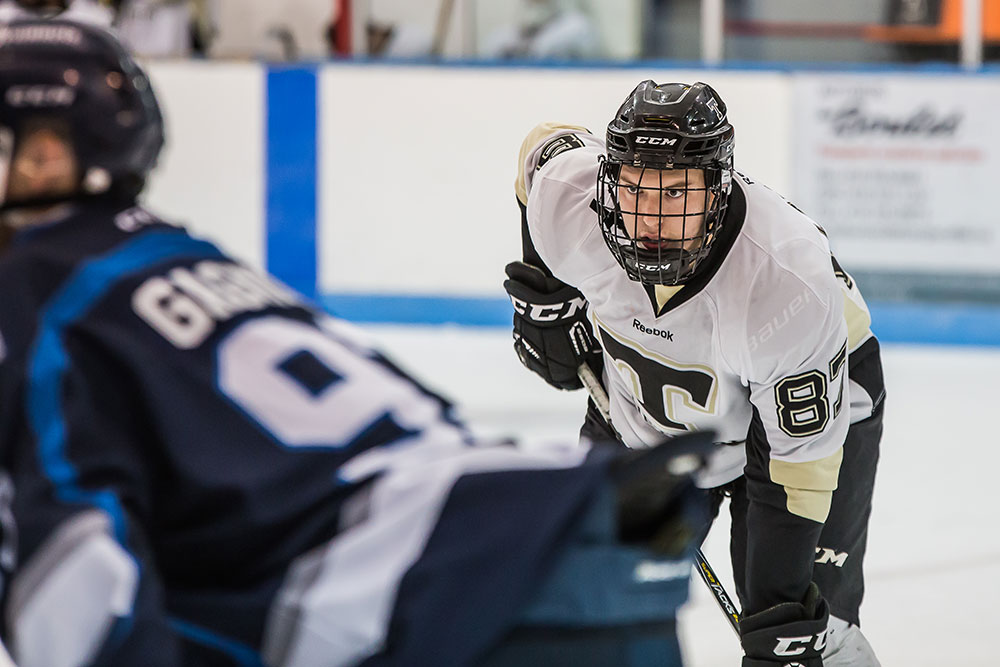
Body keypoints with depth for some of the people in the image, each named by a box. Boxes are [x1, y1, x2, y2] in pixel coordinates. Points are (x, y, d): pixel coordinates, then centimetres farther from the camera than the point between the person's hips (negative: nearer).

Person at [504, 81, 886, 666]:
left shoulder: (791, 284, -40)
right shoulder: (566, 196, -29)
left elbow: (802, 458, -31)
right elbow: (548, 144, -2)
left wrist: (780, 609, -31)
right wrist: (546, 297, 2)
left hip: (810, 400, -4)